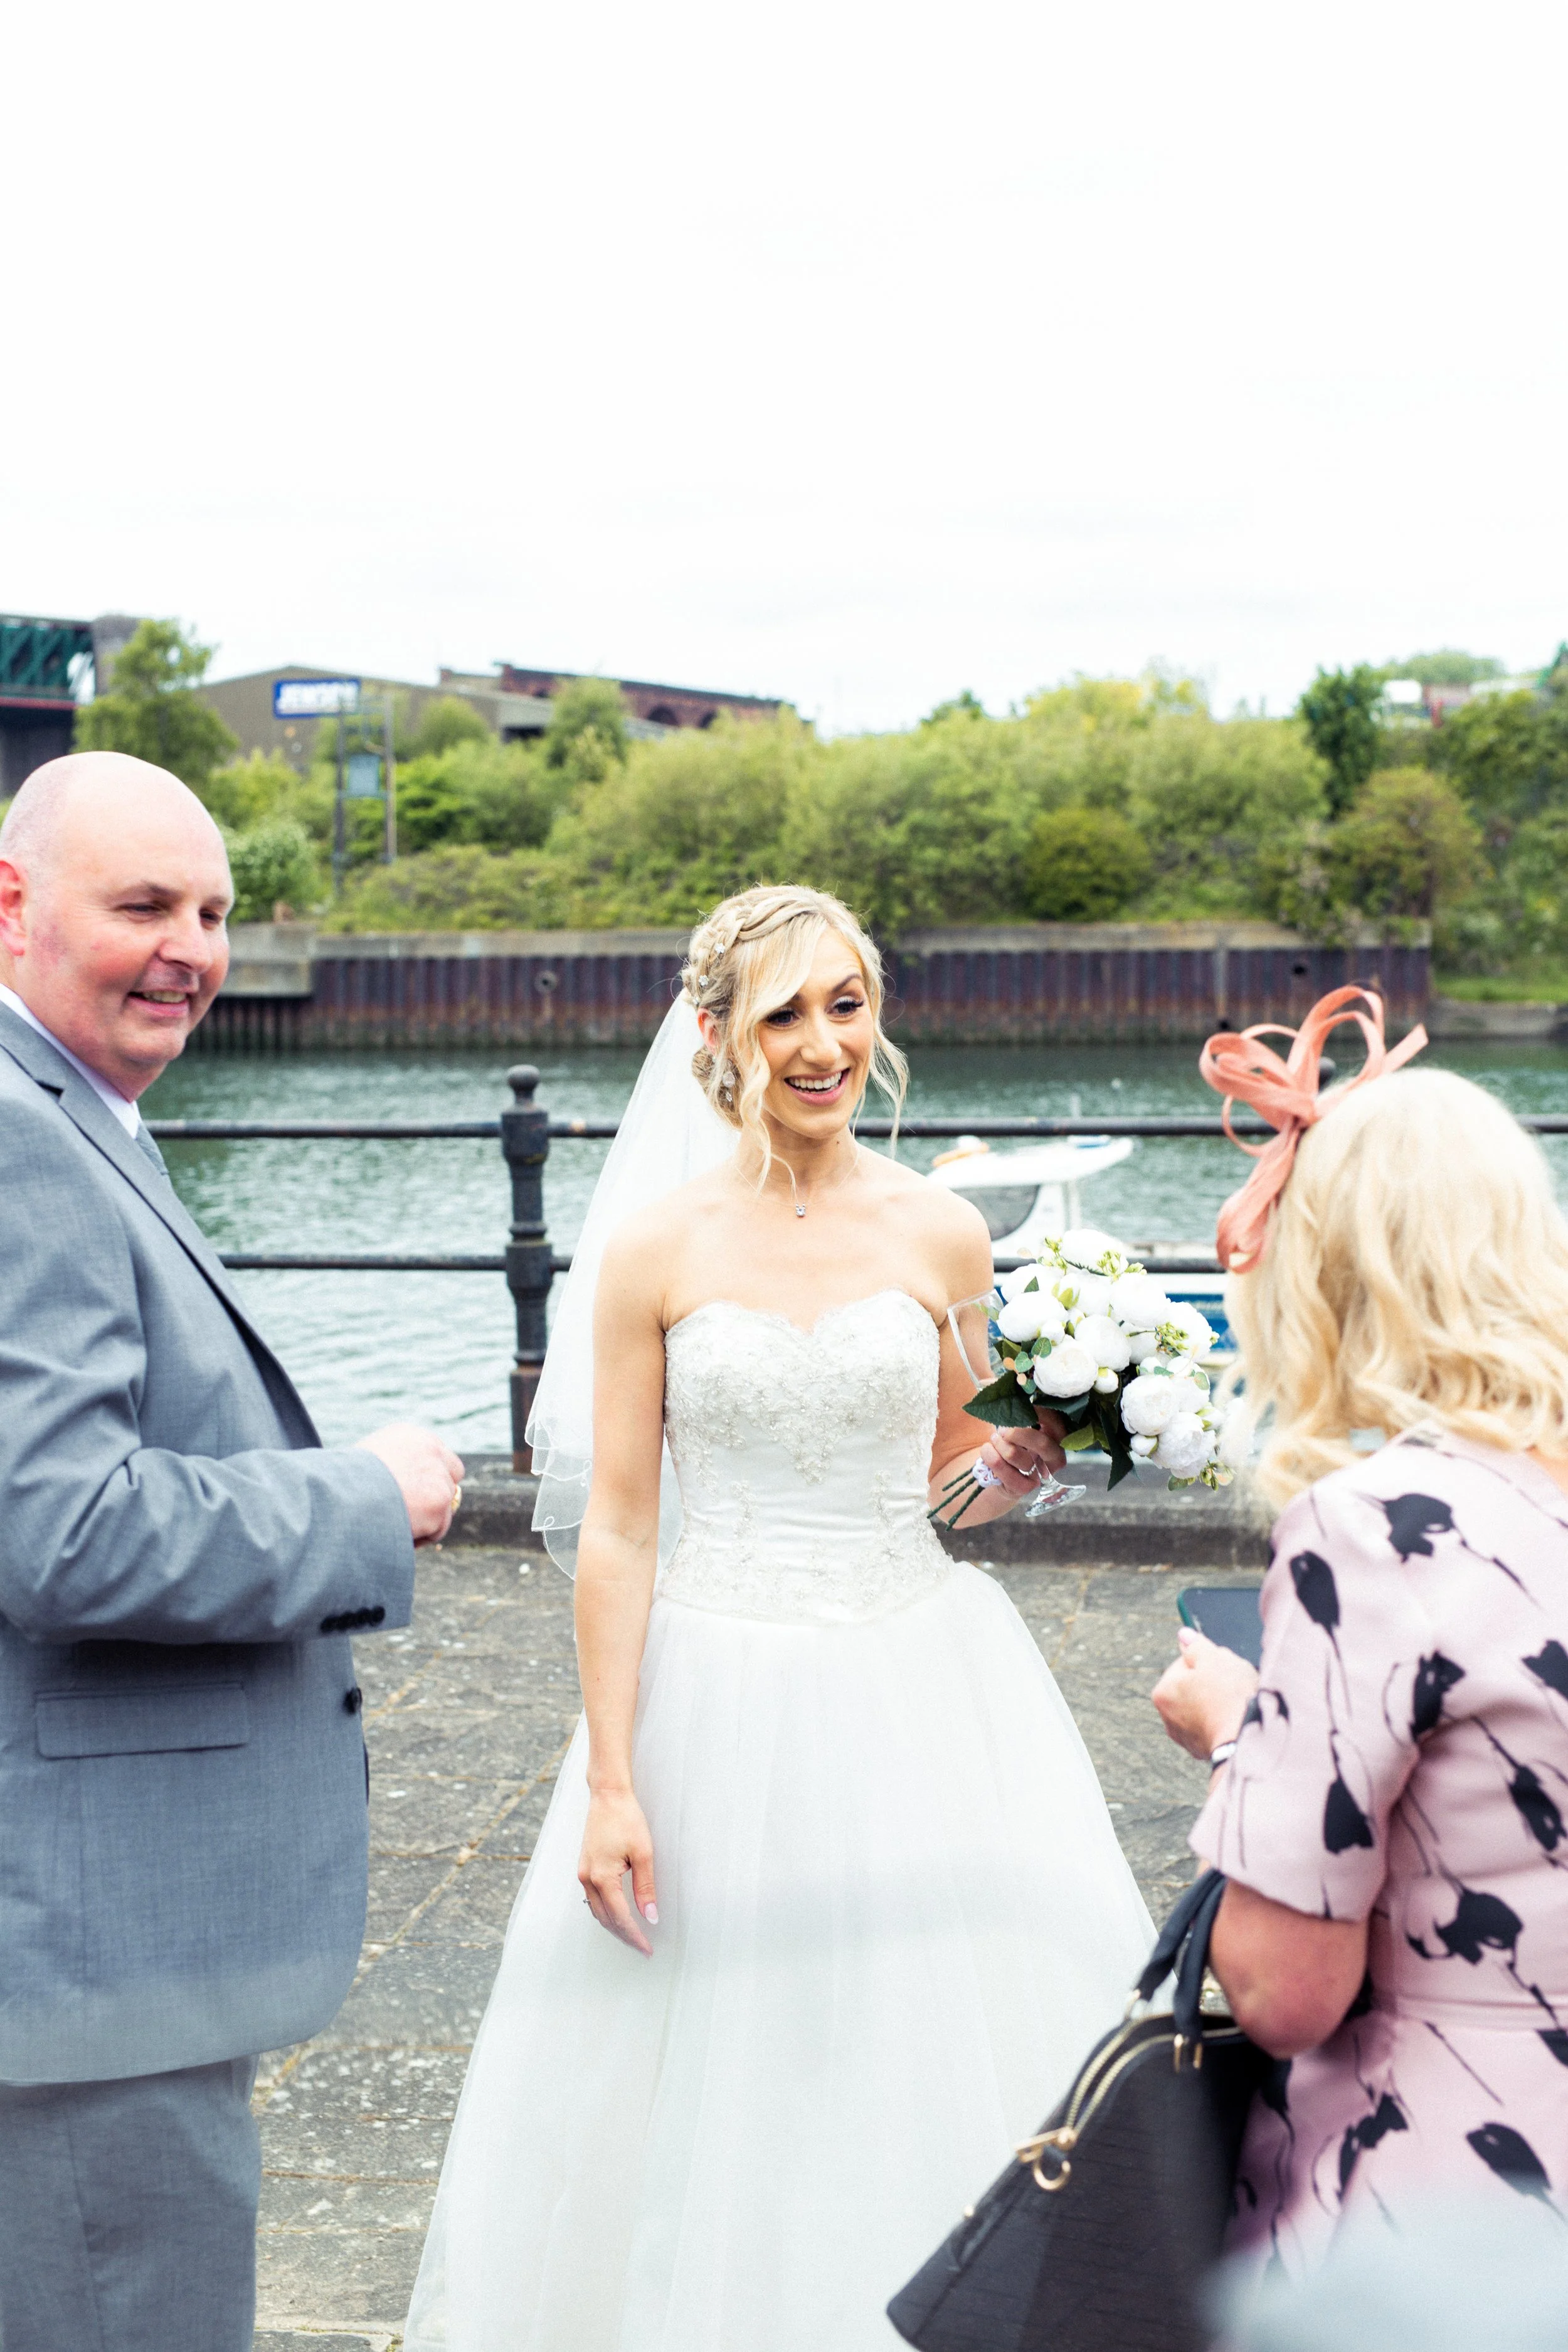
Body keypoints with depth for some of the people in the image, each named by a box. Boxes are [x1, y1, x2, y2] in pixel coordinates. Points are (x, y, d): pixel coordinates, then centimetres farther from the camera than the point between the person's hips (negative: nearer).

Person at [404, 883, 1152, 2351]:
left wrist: (1016, 1460, -5)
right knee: (719, 2086, 8)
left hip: (920, 1695, 1)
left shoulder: (941, 1236, 1)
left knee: (935, 2061, 6)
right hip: (718, 1700, -1)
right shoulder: (654, 1247, -4)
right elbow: (614, 1528, -4)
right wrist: (609, 1784, -7)